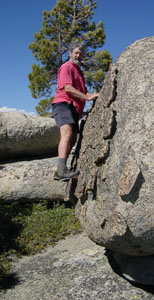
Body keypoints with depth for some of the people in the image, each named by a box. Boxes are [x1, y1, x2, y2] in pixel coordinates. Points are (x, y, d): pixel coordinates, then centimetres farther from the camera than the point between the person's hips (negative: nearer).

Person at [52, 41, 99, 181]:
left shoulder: (78, 71, 29)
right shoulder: (66, 67, -1)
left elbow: (83, 91, 27)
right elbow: (68, 88, -15)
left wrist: (93, 96, 6)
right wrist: (87, 97, -17)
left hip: (74, 109, 10)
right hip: (63, 104, -10)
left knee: (72, 140, 7)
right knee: (67, 134, -28)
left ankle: (61, 171, 11)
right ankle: (62, 170, -39)